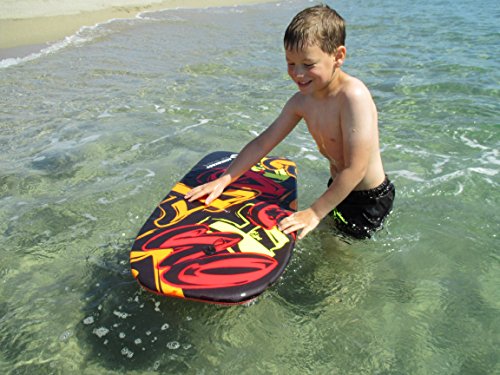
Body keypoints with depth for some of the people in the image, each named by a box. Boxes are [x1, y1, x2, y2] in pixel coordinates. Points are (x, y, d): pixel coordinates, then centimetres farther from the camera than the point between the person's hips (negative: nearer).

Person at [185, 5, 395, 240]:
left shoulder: (353, 96, -32)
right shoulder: (301, 101, -7)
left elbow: (355, 168, -32)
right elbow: (263, 143, -1)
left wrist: (314, 213, -27)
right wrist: (224, 180, -5)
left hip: (369, 198, -7)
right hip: (338, 189, 7)